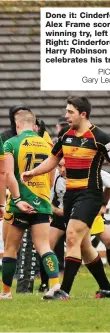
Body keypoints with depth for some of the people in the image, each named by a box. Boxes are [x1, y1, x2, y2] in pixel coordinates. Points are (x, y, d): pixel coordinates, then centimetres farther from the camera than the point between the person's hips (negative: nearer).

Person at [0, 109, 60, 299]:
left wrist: (18, 200, -16)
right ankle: (55, 285, -21)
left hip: (20, 205, -3)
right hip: (43, 204, 3)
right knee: (43, 247, -1)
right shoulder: (46, 144, 10)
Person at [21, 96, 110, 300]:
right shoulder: (66, 136, 8)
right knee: (83, 245, 12)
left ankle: (64, 290, -21)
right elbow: (53, 160, 22)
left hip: (89, 195, -7)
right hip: (70, 195, 7)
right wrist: (32, 173, 10)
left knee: (72, 237, -19)